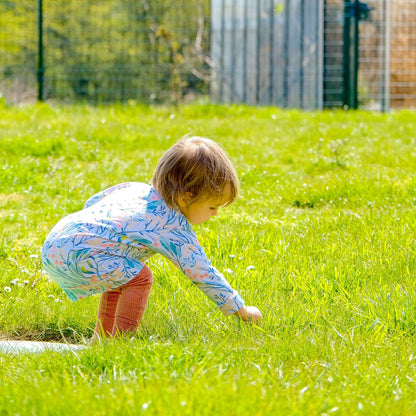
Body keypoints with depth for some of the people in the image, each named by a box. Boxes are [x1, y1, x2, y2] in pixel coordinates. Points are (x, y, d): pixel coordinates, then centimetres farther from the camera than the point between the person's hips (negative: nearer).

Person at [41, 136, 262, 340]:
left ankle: (102, 337, 35)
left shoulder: (136, 188, 15)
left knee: (119, 275, 27)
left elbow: (92, 202, 27)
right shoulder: (174, 229, -10)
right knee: (139, 278, -11)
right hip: (75, 254, -10)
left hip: (53, 242, 10)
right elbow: (202, 272, -6)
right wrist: (241, 310, 3)